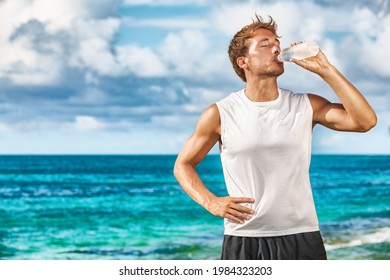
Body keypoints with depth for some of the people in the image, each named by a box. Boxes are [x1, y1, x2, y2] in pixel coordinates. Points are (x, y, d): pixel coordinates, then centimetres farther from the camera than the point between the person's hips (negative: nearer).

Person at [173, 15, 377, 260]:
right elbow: (183, 165, 11)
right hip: (243, 241, -1)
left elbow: (365, 121, -9)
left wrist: (326, 70, -9)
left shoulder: (306, 106, 3)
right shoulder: (220, 114, 1)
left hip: (302, 239, 1)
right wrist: (211, 202, -6)